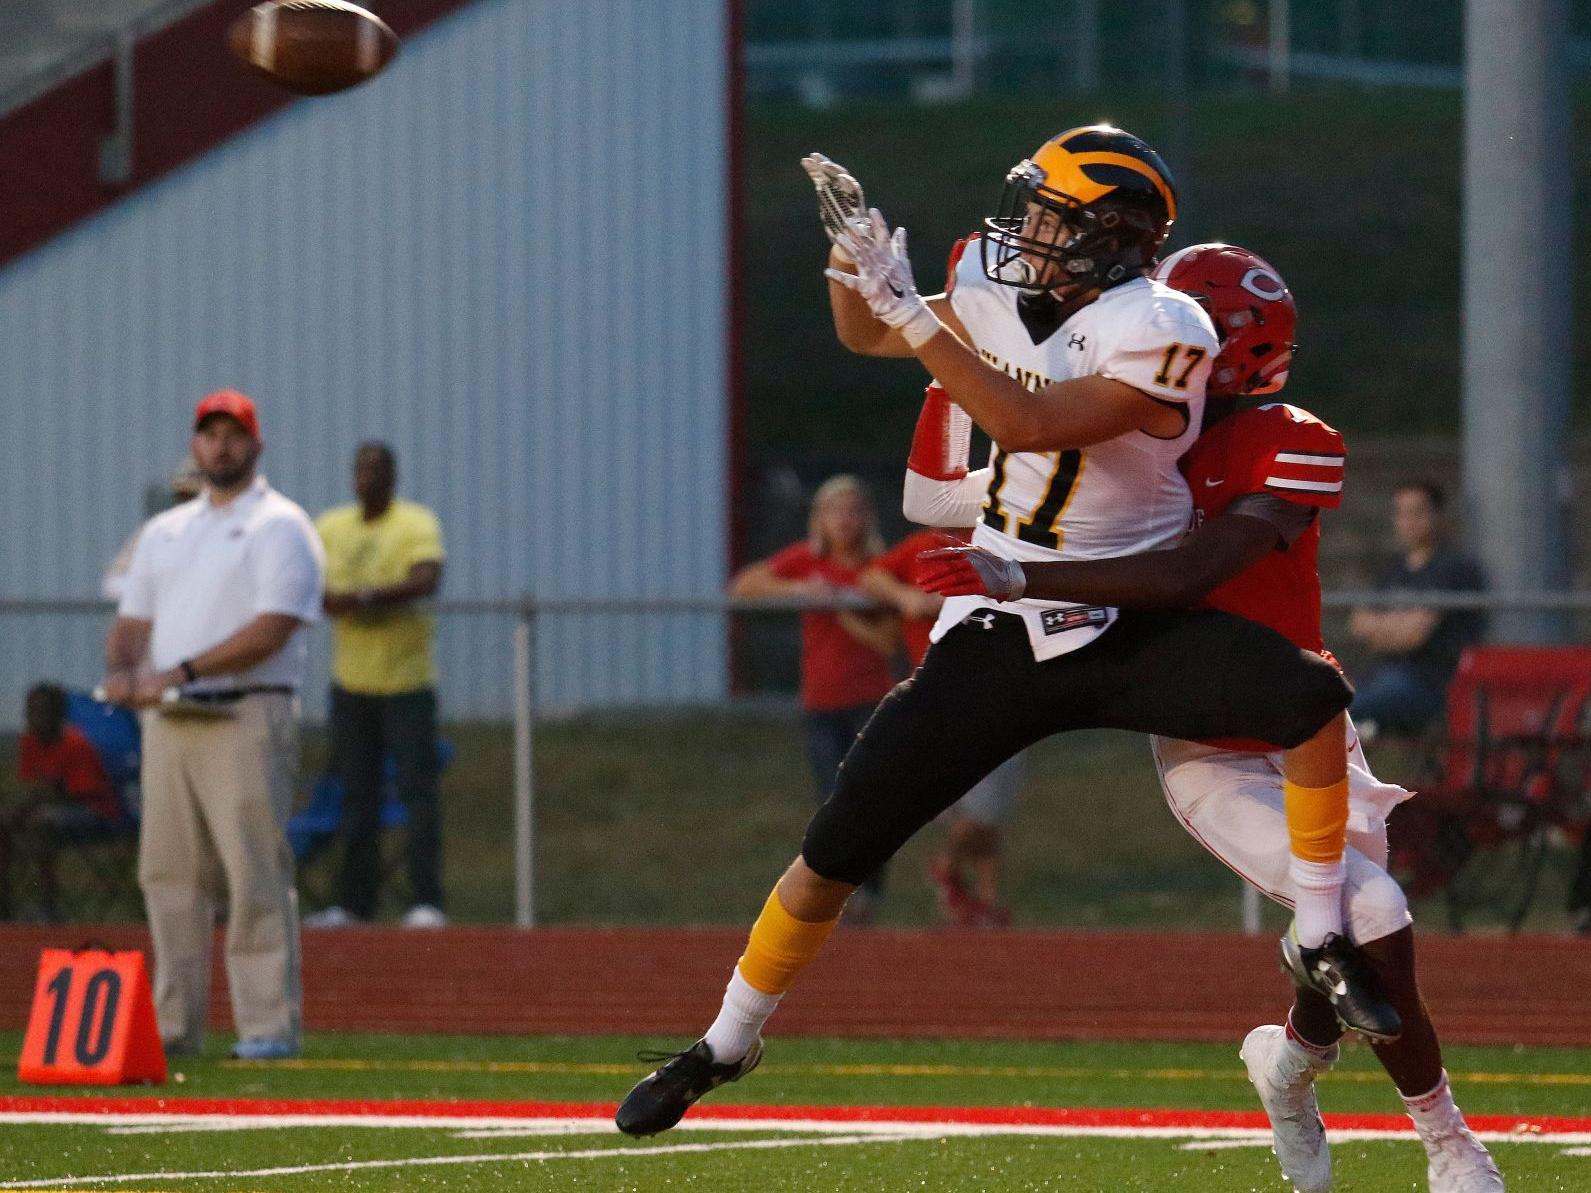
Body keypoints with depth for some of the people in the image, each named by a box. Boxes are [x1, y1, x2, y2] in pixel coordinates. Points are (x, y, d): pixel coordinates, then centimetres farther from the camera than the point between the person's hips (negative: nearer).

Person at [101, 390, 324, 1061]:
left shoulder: (279, 527, -1)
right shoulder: (164, 532, 21)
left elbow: (272, 628, -13)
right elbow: (133, 619, 19)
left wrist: (181, 672, -19)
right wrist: (121, 670, -5)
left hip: (247, 719, -7)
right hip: (169, 722, 7)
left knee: (255, 873, -11)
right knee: (169, 875, 5)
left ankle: (270, 1025, -12)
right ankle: (174, 1025, 9)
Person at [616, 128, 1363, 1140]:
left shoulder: (1155, 330, -18)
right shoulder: (1001, 296, 1)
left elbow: (1033, 424, -29)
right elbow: (865, 335, 18)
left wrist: (911, 310, -29)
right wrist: (852, 250, -3)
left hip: (1131, 626, -4)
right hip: (996, 638, 4)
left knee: (1312, 701, -29)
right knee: (836, 852, 0)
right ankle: (727, 1046, 19)